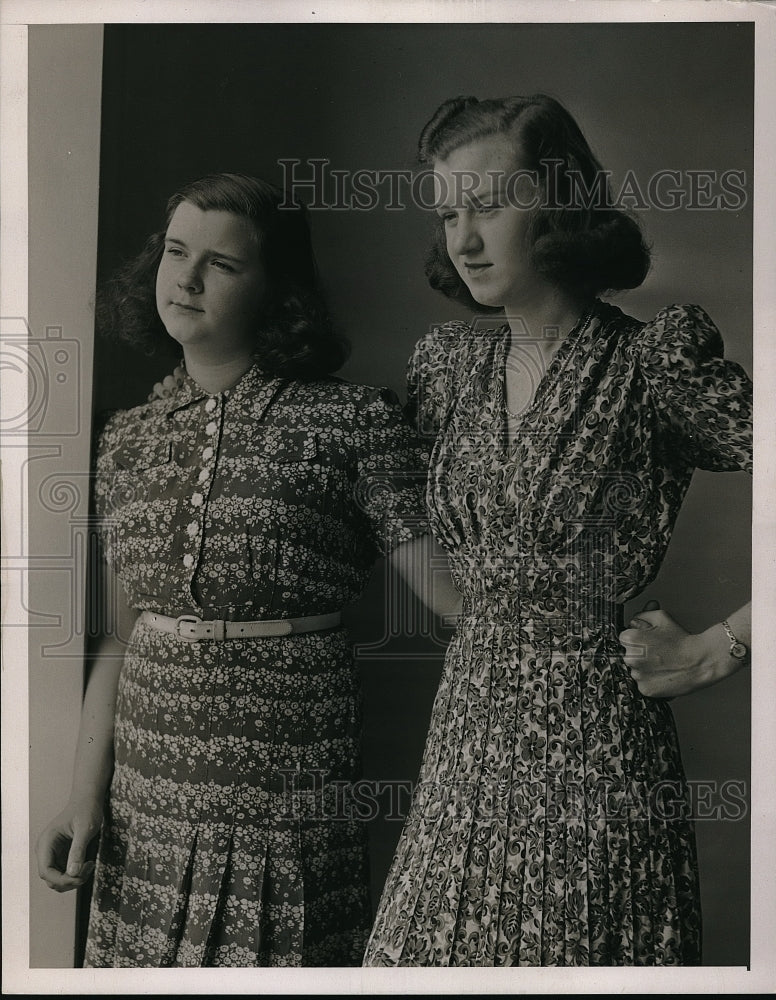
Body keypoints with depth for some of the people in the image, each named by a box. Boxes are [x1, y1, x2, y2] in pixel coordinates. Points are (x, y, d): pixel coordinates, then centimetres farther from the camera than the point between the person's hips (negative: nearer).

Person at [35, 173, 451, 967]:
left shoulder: (353, 421, -8)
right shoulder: (128, 438, 7)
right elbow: (120, 639, 9)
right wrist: (85, 795, 6)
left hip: (290, 801, -4)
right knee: (142, 957, 14)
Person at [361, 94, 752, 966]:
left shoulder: (652, 362, -11)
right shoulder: (448, 360, 6)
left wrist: (713, 654, -12)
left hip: (596, 728, -5)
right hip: (467, 723, 5)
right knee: (432, 949, 13)